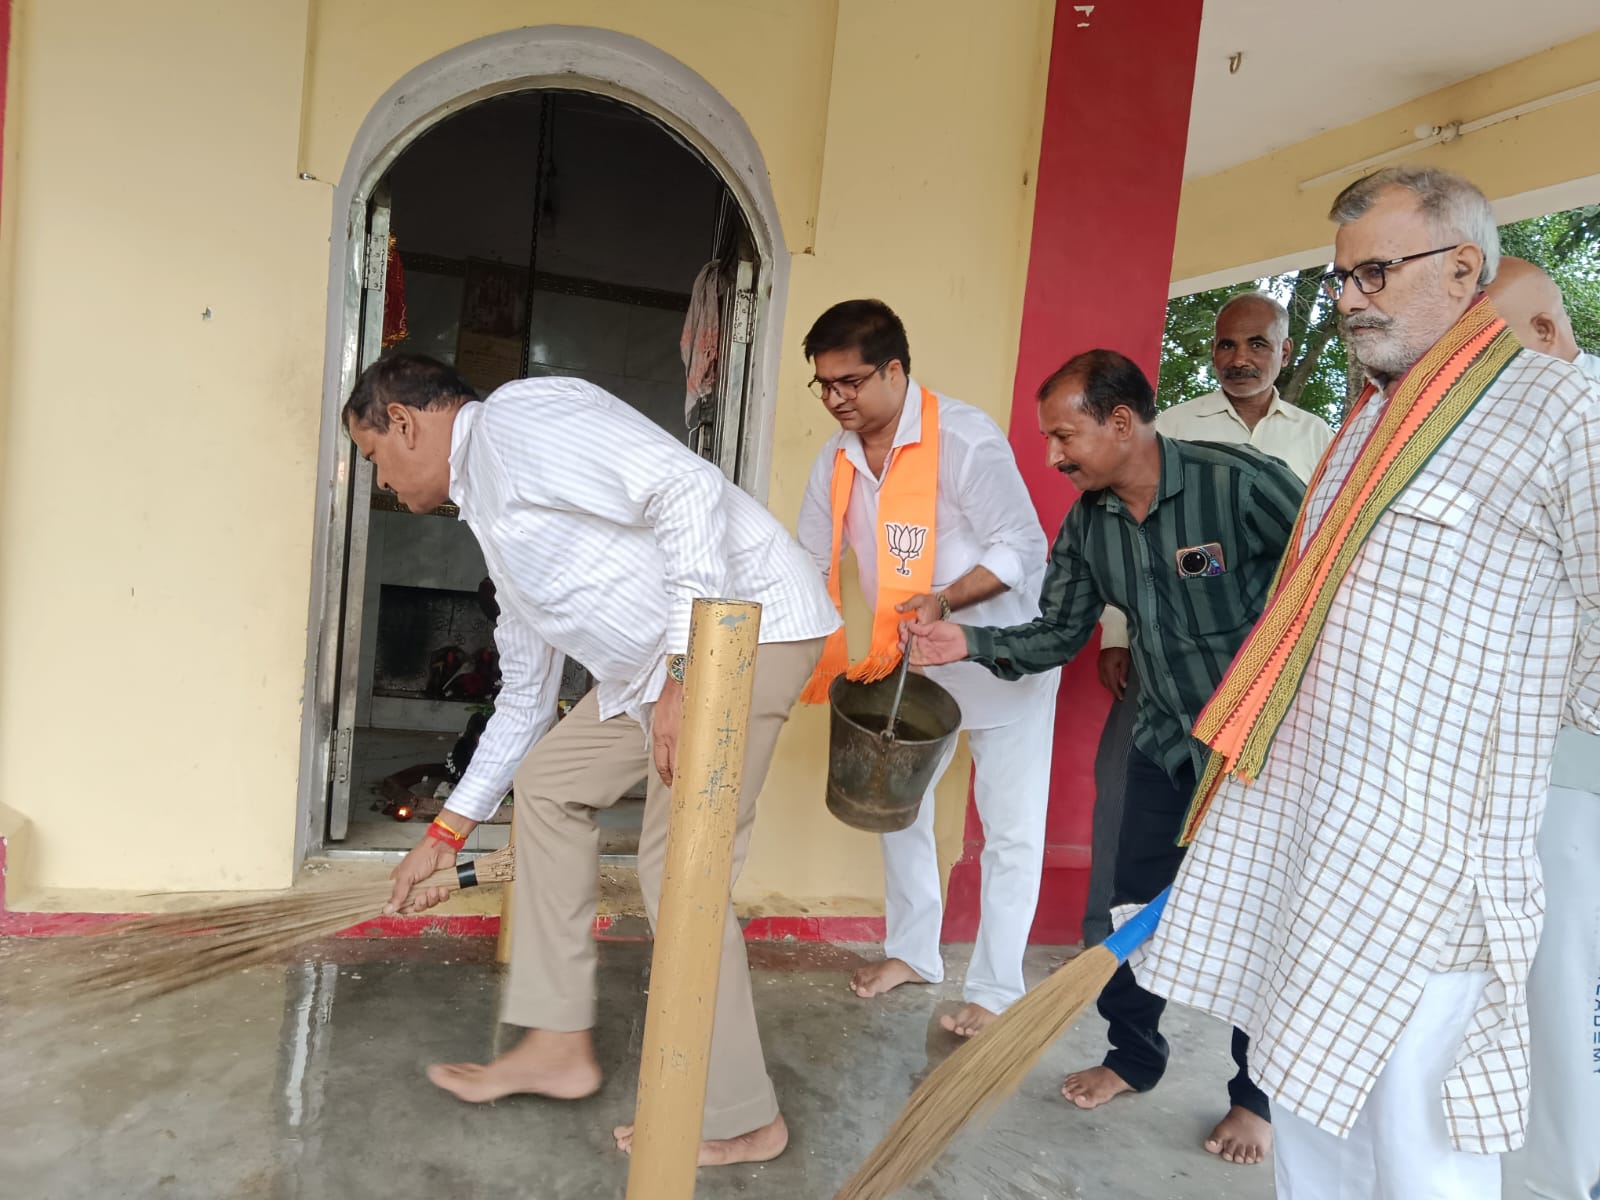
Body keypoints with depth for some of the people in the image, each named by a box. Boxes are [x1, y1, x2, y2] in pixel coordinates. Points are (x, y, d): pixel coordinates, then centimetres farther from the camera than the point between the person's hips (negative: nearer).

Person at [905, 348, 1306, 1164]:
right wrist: (970, 643, -15)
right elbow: (1059, 632, 1)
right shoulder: (1087, 524, -5)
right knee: (1135, 902, 11)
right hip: (1165, 738, 5)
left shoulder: (1239, 483, -24)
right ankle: (1134, 1056, 34)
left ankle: (1258, 1095, 29)